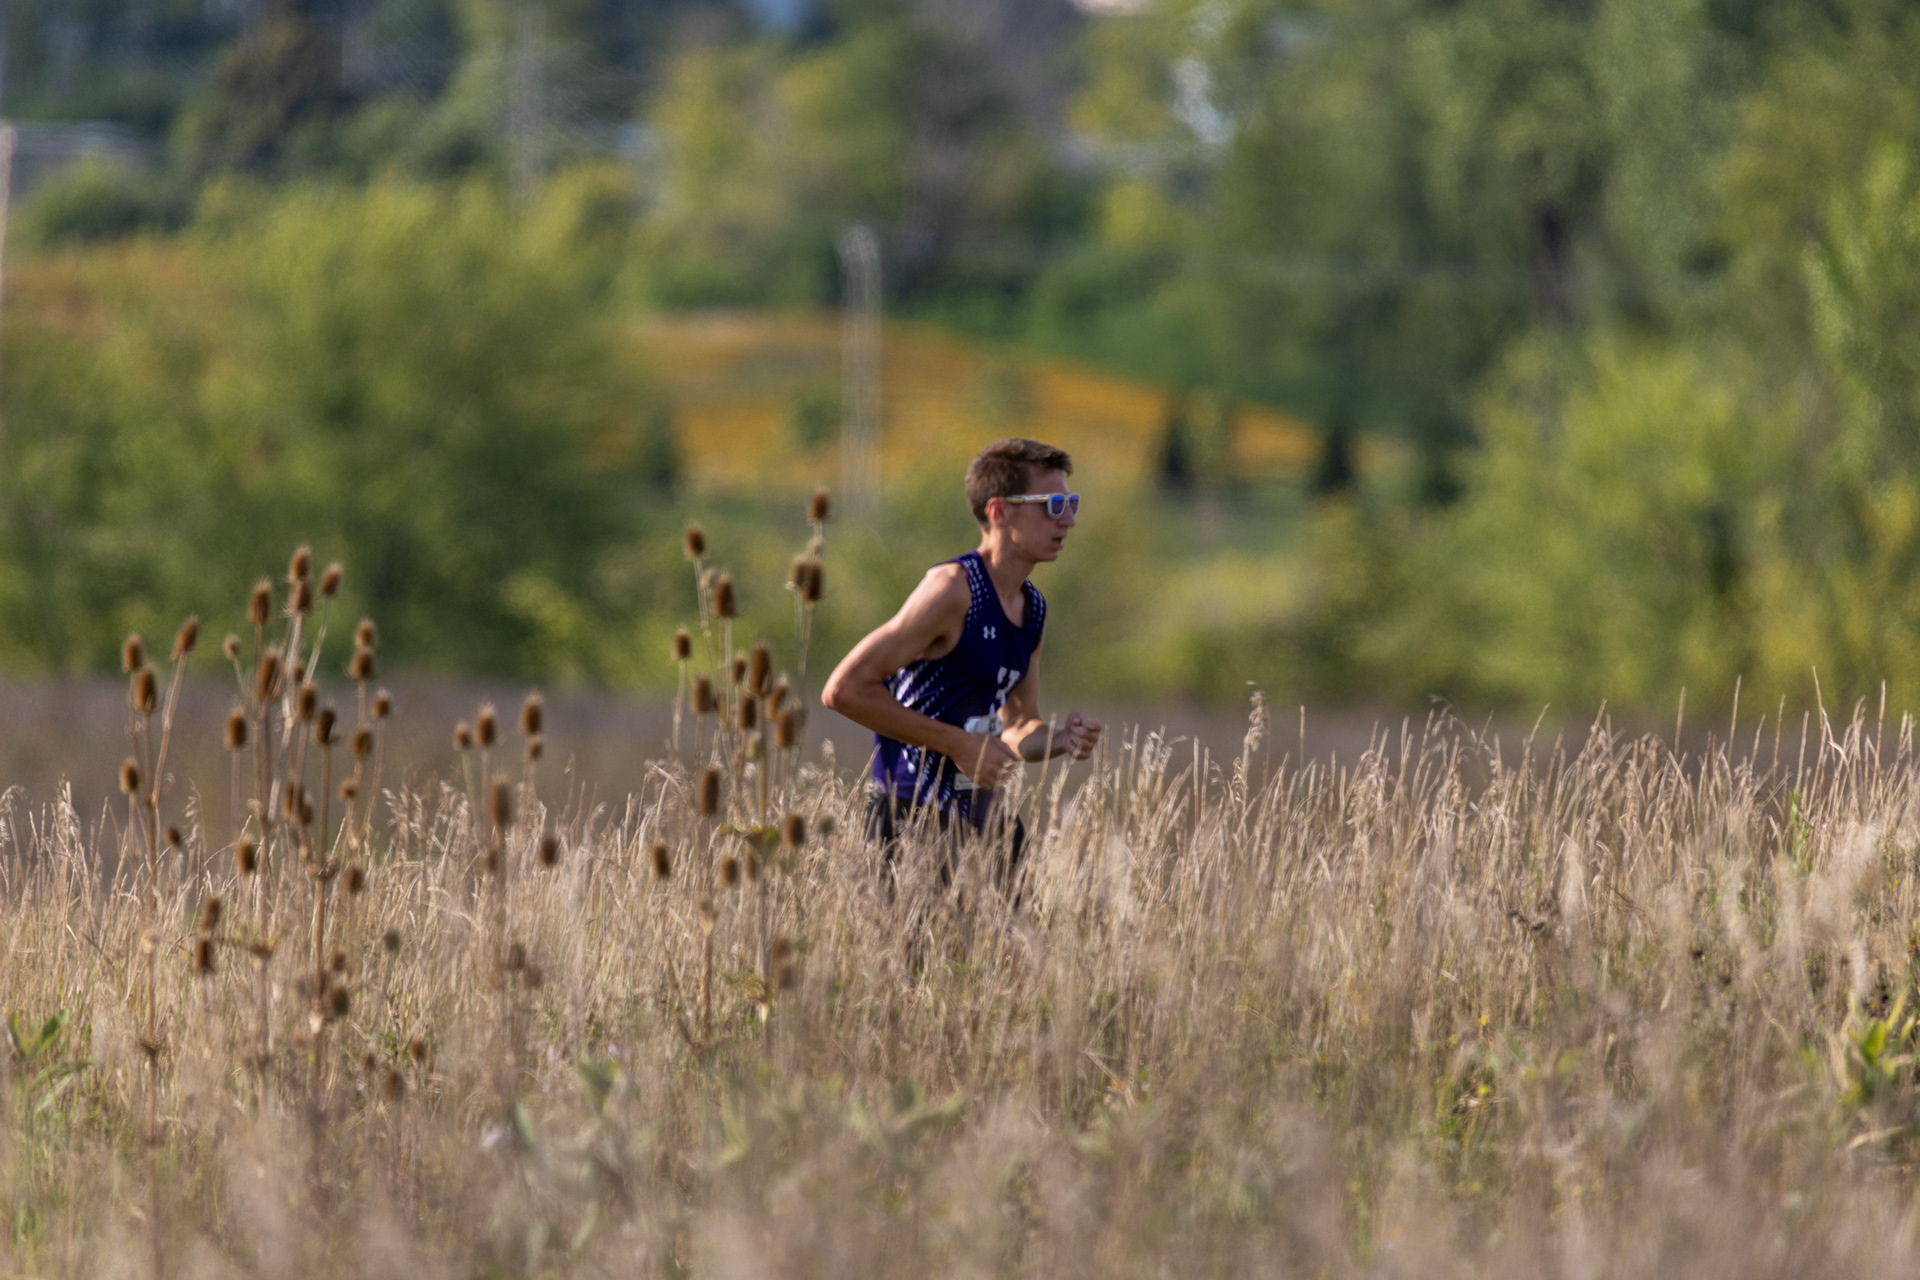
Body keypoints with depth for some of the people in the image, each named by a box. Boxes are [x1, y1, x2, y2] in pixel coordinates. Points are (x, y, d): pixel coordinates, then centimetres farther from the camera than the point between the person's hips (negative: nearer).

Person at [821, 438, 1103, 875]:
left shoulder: (1032, 609, 12)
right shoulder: (953, 589, -15)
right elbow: (845, 689, -20)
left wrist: (1063, 739, -1)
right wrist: (957, 744, -19)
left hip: (978, 822, 8)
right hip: (914, 824, -8)